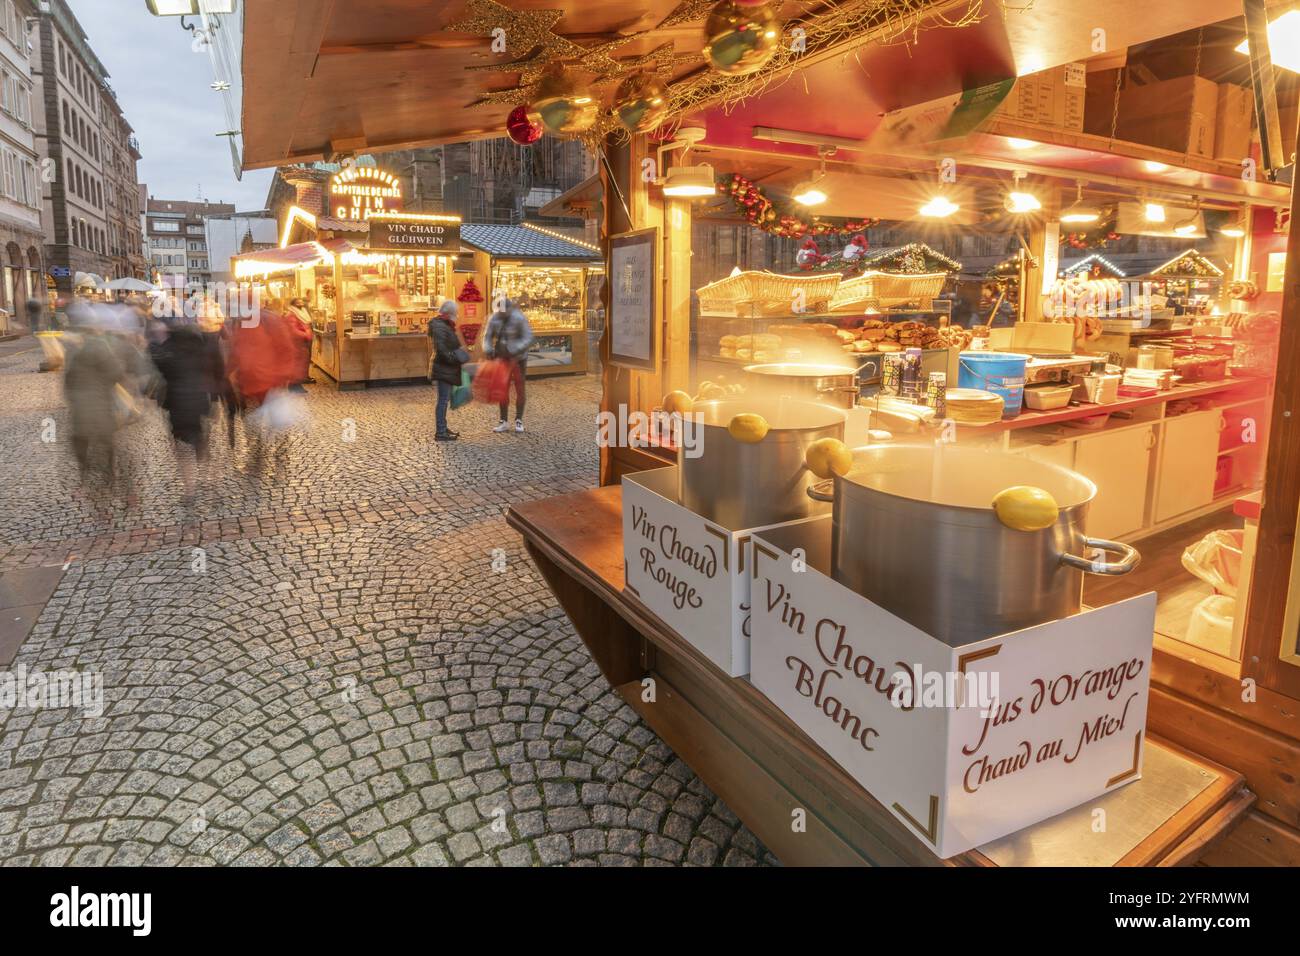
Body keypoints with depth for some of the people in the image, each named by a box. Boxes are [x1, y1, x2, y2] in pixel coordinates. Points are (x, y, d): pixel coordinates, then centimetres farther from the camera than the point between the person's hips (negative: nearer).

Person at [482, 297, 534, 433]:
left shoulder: (519, 319, -18)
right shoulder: (494, 319, -6)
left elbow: (528, 339, -22)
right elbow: (488, 337, -2)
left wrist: (513, 351, -32)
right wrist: (488, 351, -21)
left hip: (518, 358, -4)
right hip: (502, 358, 4)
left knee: (519, 389, 2)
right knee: (503, 390, 6)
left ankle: (519, 421, 11)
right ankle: (504, 422, 12)